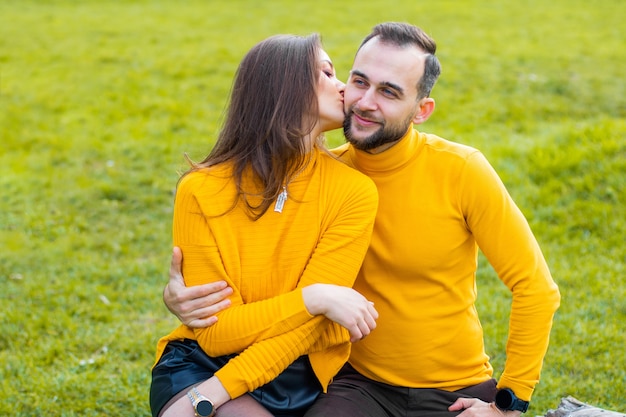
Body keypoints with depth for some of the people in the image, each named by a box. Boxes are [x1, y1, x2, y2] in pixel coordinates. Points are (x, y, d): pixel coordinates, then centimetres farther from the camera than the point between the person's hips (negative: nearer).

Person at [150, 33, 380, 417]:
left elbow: (304, 328, -13)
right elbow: (215, 332, -11)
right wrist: (313, 298, -22)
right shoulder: (201, 191, -10)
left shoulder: (353, 192, -9)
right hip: (201, 362, 0)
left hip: (297, 375, 1)